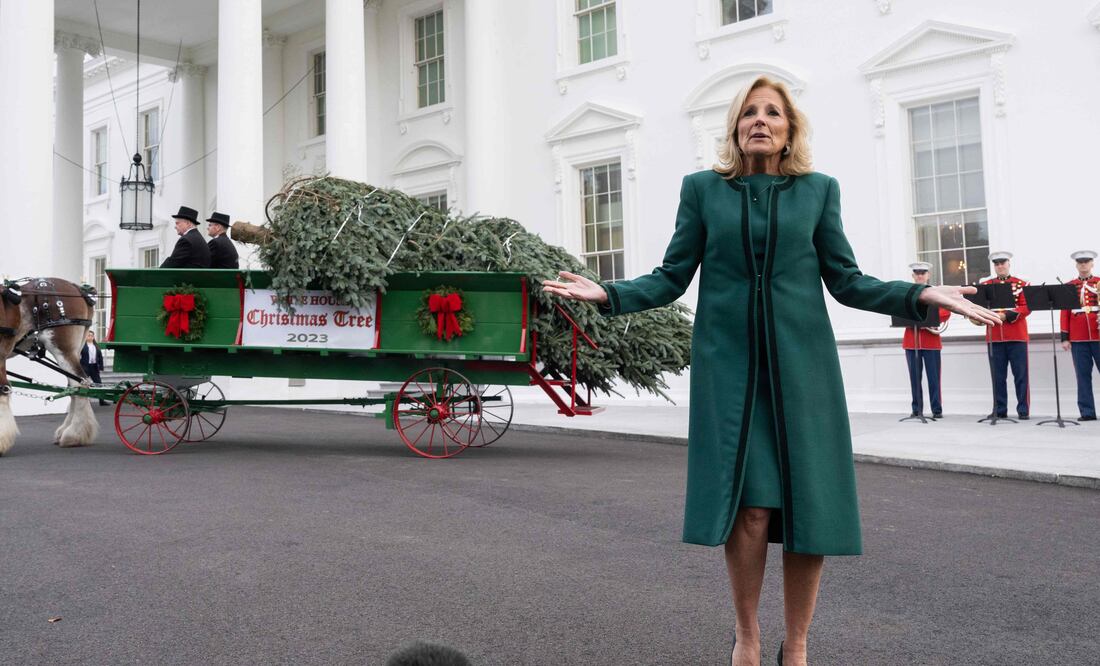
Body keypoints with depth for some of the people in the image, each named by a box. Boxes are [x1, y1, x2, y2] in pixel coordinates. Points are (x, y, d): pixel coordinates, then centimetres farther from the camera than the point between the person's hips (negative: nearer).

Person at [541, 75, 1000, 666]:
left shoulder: (819, 190, 9)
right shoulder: (702, 189, 7)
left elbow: (846, 281, 8)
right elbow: (671, 278, 5)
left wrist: (923, 295, -4)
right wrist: (608, 295, -10)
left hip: (801, 362, 2)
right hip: (729, 362, -1)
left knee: (810, 506, -1)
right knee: (749, 505, -10)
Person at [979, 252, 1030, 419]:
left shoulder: (1021, 284, 4)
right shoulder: (986, 285, 10)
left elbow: (1026, 308, -6)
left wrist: (1006, 315, -18)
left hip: (1017, 336, -2)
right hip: (994, 336, 2)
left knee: (1021, 374, 0)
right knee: (998, 376, 5)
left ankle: (1023, 410, 5)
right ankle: (999, 410, 12)